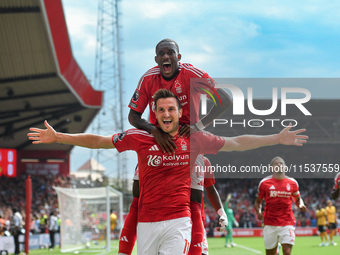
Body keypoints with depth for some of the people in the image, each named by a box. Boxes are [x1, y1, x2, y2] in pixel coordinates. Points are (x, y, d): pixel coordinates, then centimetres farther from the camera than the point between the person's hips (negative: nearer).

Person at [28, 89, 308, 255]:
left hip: (178, 221, -2)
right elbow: (98, 141, 8)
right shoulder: (140, 138, 2)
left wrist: (277, 139, 10)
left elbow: (236, 143, 11)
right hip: (147, 222, 2)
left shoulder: (194, 139, 3)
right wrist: (57, 137, 6)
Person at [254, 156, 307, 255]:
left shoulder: (292, 183, 7)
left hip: (287, 224, 0)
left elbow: (297, 199, 22)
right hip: (270, 224, 0)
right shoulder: (264, 183, 3)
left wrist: (301, 205, -1)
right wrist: (258, 212, -7)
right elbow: (258, 201, 13)